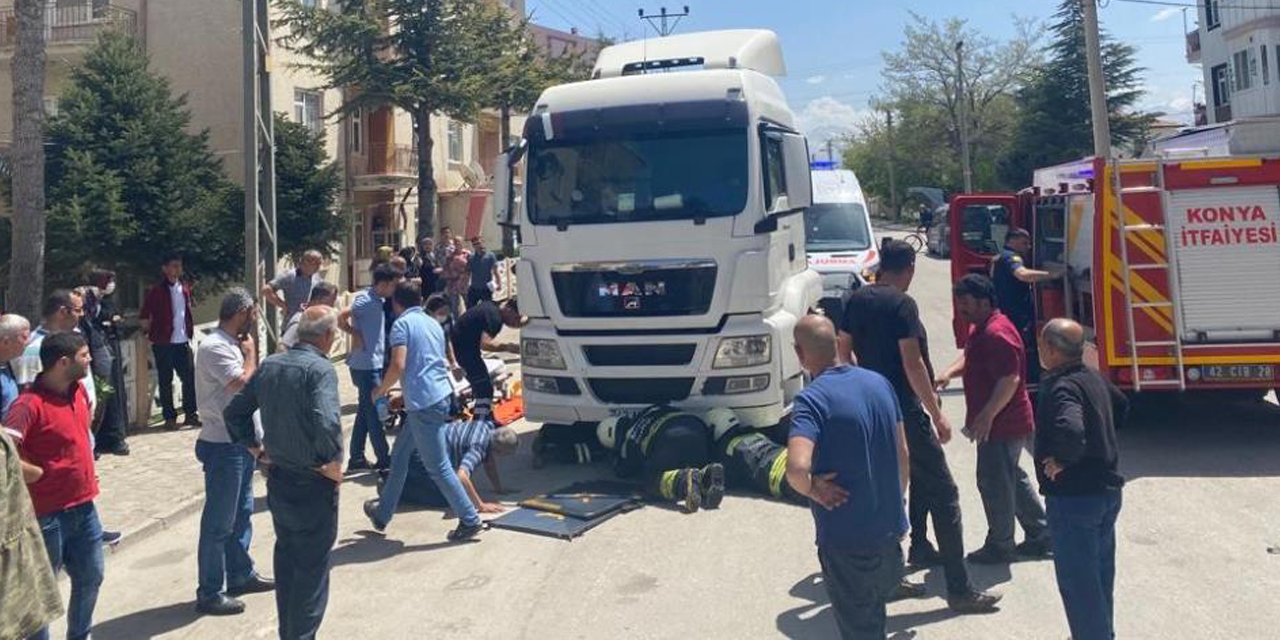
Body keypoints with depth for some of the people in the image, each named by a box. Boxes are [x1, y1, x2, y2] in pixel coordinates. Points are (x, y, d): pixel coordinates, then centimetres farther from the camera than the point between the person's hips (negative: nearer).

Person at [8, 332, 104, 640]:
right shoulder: (30, 404, -22)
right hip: (49, 514, -8)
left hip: (84, 506, 8)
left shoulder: (79, 390, 3)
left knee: (90, 577, 21)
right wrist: (41, 474, -16)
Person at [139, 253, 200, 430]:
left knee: (190, 377, 5)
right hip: (163, 343, -5)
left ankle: (191, 414, 15)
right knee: (165, 381, 4)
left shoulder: (185, 289, 9)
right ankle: (170, 417, 11)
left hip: (183, 342, 5)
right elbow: (144, 317, -5)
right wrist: (152, 333, -2)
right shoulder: (156, 291, -7)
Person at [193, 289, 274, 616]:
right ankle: (209, 593, 11)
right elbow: (244, 383, -27)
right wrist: (250, 352, -14)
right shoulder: (214, 347, -19)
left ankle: (241, 575, 34)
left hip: (241, 441, 10)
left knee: (241, 513, 20)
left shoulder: (231, 344, 10)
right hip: (223, 445, -10)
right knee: (219, 522, 0)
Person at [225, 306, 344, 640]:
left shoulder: (269, 365, 3)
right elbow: (327, 423, -34)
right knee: (312, 569, 6)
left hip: (278, 477, 8)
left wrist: (255, 448, 14)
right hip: (313, 485, -8)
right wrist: (333, 463, -20)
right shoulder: (320, 369, -20)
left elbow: (234, 411, 9)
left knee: (286, 558, 23)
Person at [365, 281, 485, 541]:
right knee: (399, 454, 20)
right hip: (441, 396, 9)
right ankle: (383, 513, 30)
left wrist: (381, 390, 0)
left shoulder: (402, 324, -7)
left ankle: (470, 520, 2)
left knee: (438, 466, -2)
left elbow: (398, 365, -18)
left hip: (424, 403, -9)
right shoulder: (433, 324, 17)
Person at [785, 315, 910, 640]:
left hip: (847, 539, -6)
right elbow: (902, 454, 10)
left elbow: (796, 469, -35)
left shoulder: (812, 399, -20)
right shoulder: (879, 382, 2)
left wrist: (812, 489, -14)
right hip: (889, 529, 7)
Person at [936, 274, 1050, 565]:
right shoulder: (980, 329, 11)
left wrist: (986, 415, -30)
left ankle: (1000, 546, 14)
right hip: (1003, 423, 10)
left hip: (1002, 425, -10)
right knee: (1013, 479, 19)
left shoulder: (997, 333, -23)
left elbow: (1010, 380, -28)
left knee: (994, 483, 0)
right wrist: (950, 372, 6)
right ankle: (1041, 534, 31)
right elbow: (970, 357, 26)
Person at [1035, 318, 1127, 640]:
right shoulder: (1093, 377, 7)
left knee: (1077, 581, 1)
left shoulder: (1061, 388, -22)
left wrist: (1061, 460, -24)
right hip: (1108, 490, 10)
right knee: (1100, 574, 23)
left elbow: (1071, 431, -41)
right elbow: (1121, 406, 26)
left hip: (1074, 497, -10)